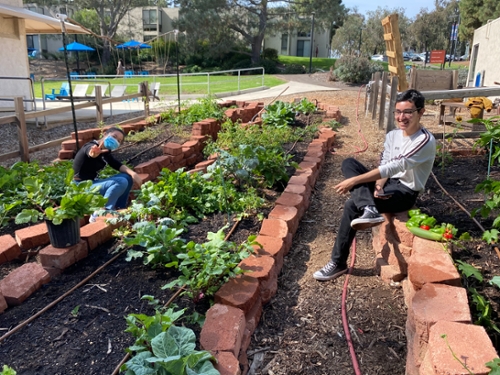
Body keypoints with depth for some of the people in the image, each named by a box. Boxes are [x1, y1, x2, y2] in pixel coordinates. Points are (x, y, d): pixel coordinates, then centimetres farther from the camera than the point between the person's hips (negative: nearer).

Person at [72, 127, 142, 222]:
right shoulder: (91, 146, -19)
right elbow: (90, 153, -42)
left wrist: (133, 173, -13)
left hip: (92, 183, 9)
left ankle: (119, 210, 5)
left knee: (128, 177, 2)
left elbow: (117, 164, 5)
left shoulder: (106, 151, 8)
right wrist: (94, 153, -68)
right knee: (121, 182, -26)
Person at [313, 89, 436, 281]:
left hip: (405, 192, -8)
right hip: (388, 184, 8)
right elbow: (384, 165, 2)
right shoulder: (392, 135, 7)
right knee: (348, 163, -17)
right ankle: (369, 210, -38)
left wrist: (354, 180, -32)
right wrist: (378, 186, -24)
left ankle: (338, 263, -23)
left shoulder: (426, 141, -18)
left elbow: (395, 167, -28)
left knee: (352, 205, -31)